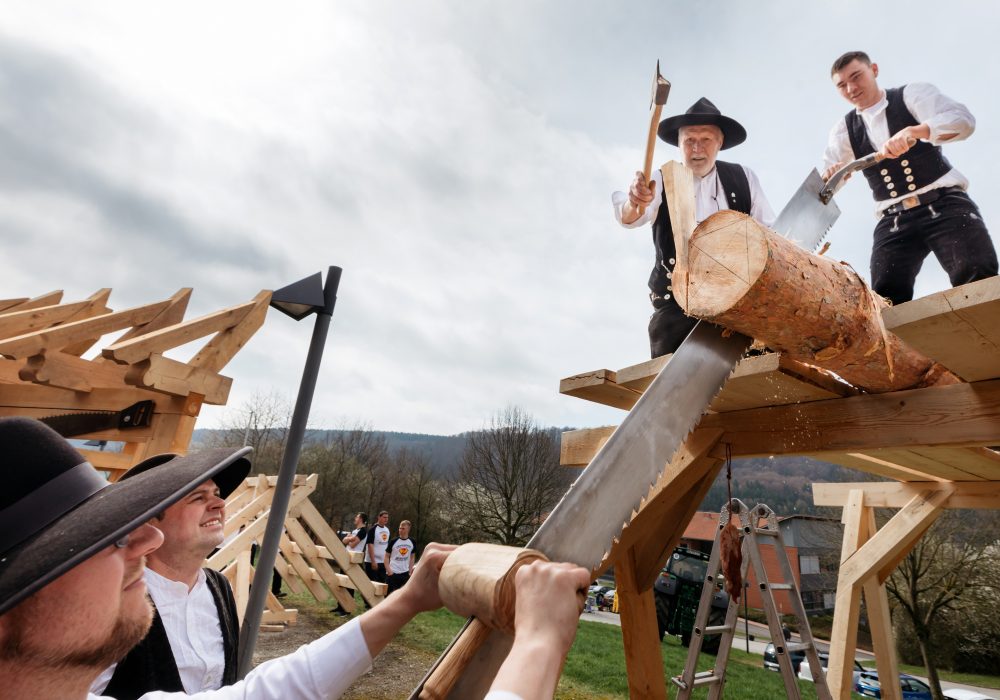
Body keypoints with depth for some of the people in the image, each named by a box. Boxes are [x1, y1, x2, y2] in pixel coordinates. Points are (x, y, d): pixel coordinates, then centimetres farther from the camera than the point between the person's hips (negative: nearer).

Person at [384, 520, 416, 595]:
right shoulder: (393, 541, -7)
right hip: (392, 573, -3)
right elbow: (387, 556, -1)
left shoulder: (412, 542, 2)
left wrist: (410, 571, 3)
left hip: (405, 573, 3)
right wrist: (388, 570, -10)